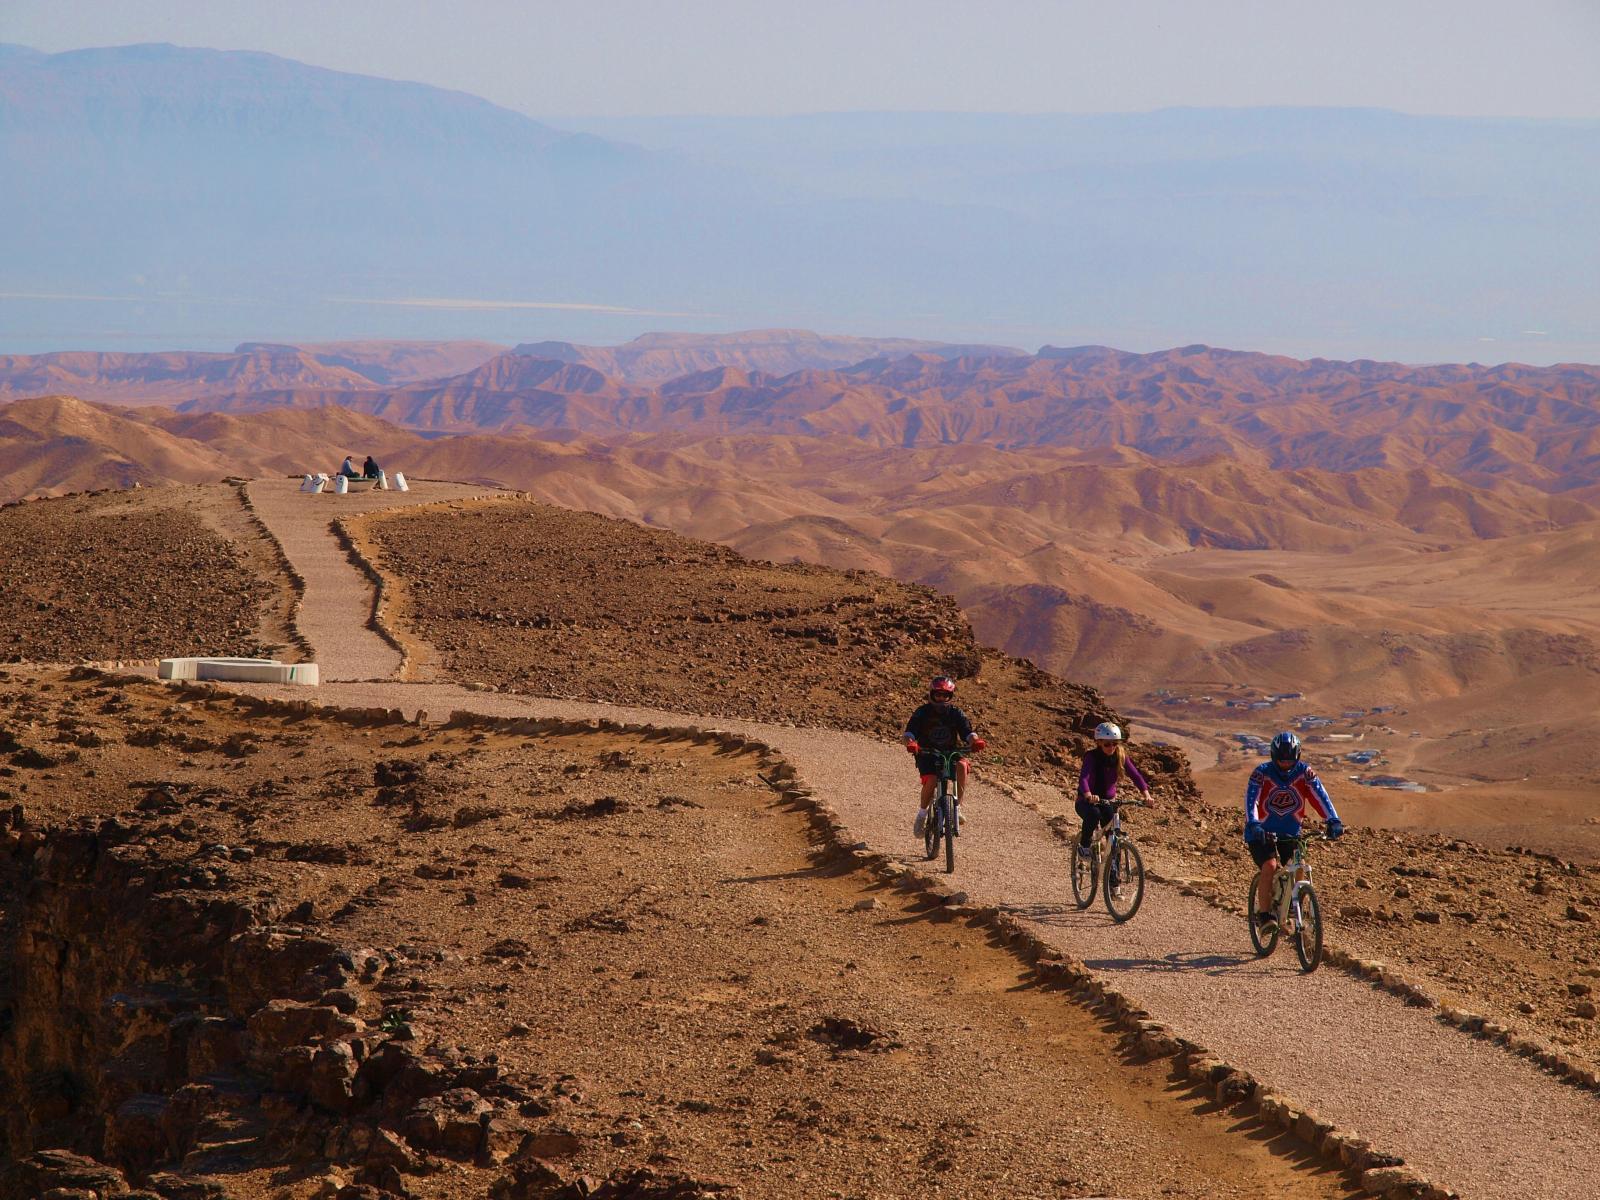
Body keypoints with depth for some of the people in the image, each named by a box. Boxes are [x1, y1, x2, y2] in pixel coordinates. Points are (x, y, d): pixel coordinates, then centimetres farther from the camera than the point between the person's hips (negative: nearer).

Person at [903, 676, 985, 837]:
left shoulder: (956, 714, 0)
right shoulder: (922, 713, -6)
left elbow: (968, 733, -11)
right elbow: (909, 733, -17)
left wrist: (975, 741, -35)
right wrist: (910, 743, -41)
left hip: (950, 753, 2)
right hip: (927, 755, -2)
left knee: (962, 765, -31)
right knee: (931, 781, -29)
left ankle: (957, 806, -19)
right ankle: (922, 814, -3)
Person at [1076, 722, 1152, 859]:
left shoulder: (1121, 756, -7)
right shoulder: (1091, 757, -19)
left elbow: (1135, 775, -17)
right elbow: (1083, 778, -34)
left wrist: (1145, 793, -36)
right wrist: (1088, 795, -56)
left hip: (1108, 801, 4)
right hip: (1087, 801, -4)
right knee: (1094, 814, -36)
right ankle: (1084, 845, -13)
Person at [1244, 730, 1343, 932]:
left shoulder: (1304, 772, -10)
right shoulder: (1262, 773, -17)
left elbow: (1320, 796, -19)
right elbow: (1251, 799, -28)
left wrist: (1333, 821, -35)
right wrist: (1253, 824, -45)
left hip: (1290, 833, 3)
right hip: (1262, 832, -3)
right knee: (1270, 866, -24)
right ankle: (1264, 913, -14)